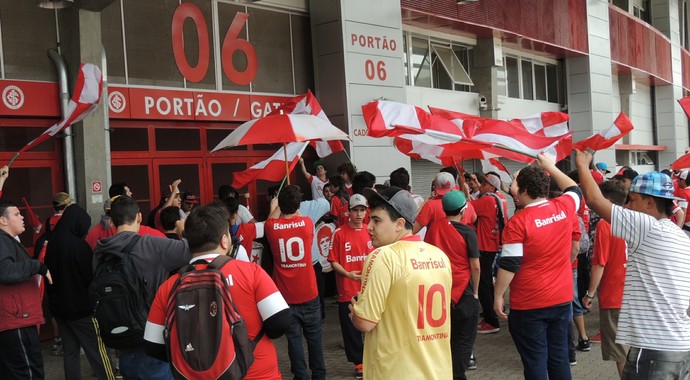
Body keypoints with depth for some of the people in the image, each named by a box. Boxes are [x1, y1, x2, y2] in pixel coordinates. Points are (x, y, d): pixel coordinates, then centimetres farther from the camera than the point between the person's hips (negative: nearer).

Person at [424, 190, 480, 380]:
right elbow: (475, 266, -10)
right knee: (464, 339, 9)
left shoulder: (433, 228, -1)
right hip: (462, 293, -4)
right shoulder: (467, 232, -12)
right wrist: (475, 291, 3)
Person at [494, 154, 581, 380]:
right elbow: (575, 190, 23)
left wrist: (498, 296, -5)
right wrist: (551, 167, 31)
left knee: (535, 362, 4)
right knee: (559, 357, 15)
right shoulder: (564, 208, -1)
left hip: (529, 304, -5)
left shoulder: (518, 221, -16)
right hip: (562, 299, 5)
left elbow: (509, 265, -16)